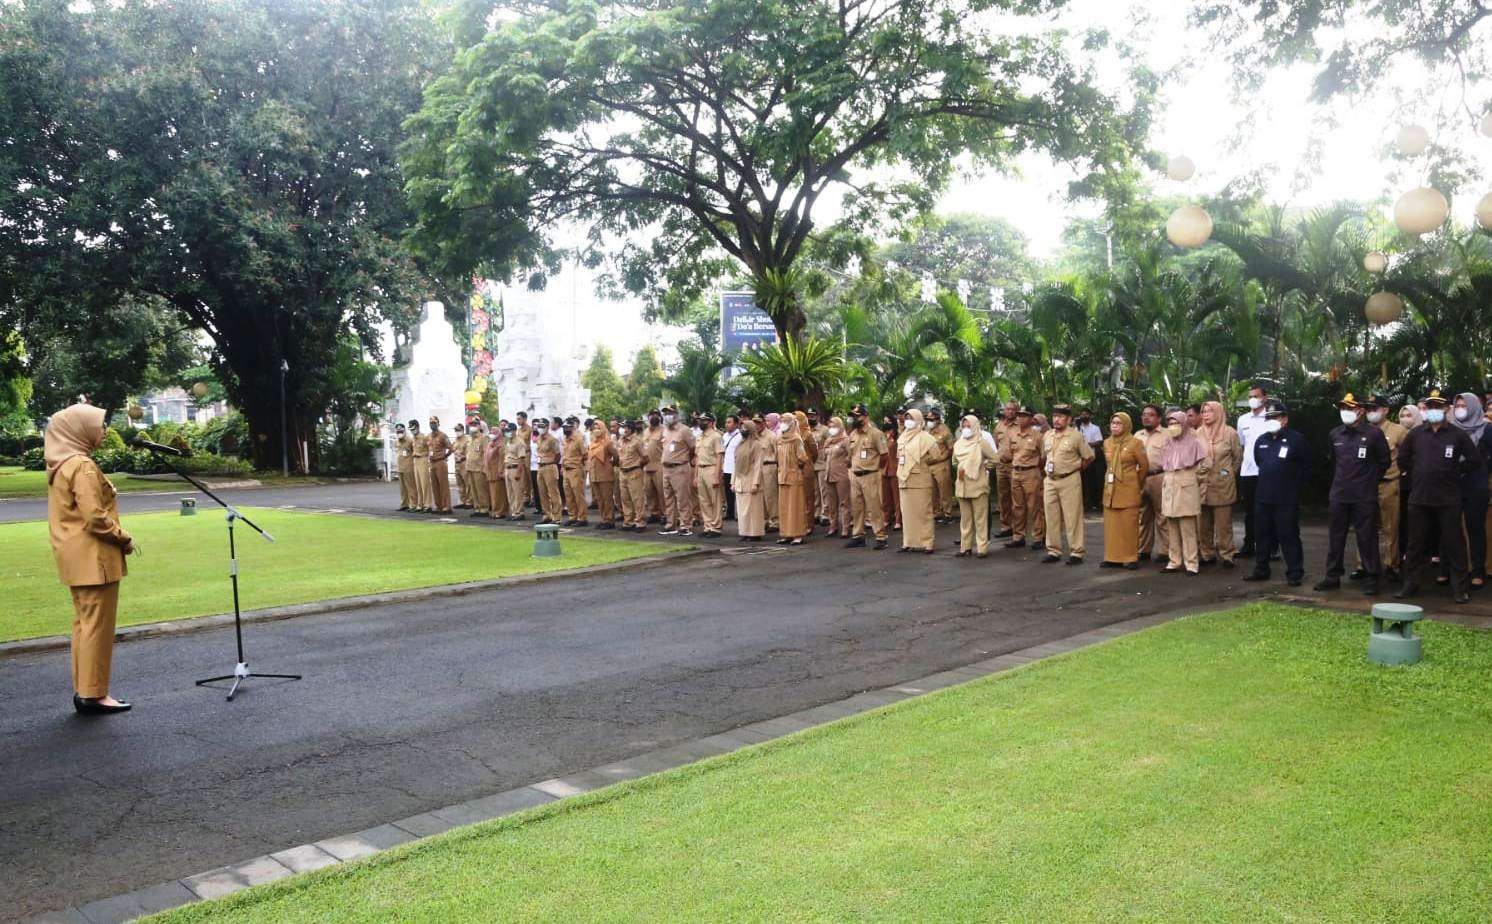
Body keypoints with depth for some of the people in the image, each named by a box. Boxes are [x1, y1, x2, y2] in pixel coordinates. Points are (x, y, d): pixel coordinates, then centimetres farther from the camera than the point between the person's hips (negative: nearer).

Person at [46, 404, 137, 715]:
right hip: (94, 557, -10)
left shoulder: (59, 465, 13)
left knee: (84, 623, 14)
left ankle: (84, 689, 20)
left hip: (76, 558, 10)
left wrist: (117, 538, 14)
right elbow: (96, 518, -22)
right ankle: (93, 694, 2)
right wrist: (125, 538, -8)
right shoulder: (82, 466, -17)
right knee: (97, 626, -3)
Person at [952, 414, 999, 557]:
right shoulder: (958, 444, 11)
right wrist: (959, 469, 10)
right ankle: (966, 546, 15)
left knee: (980, 518, -3)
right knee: (965, 518, 9)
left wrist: (984, 467, 0)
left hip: (978, 485, -5)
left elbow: (994, 458, -4)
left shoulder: (981, 442, -5)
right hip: (962, 486, 5)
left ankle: (982, 548, -1)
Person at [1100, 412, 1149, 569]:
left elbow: (1144, 465, 1)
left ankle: (1131, 558, 4)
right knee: (1111, 525, 6)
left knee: (1128, 525, -2)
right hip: (1110, 490, 5)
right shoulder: (1107, 443, 9)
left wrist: (1137, 484, 10)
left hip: (1128, 490, -5)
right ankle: (1112, 557, 11)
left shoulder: (1135, 443, -6)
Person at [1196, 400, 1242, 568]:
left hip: (1223, 485, -3)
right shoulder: (1198, 433, 5)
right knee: (1203, 524, 5)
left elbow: (1238, 456, 8)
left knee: (1223, 523, -2)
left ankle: (1226, 555, 5)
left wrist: (1229, 472, 11)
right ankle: (1207, 554, 14)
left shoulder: (1230, 433, -2)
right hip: (1202, 484, 3)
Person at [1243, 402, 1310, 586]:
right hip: (1263, 497, 6)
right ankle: (1261, 569, 22)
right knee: (1262, 535, 12)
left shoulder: (1296, 439, -7)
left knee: (1288, 536, -2)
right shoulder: (1261, 440, 10)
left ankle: (1295, 573, 4)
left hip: (1286, 500, -6)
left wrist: (1293, 485, 3)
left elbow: (1306, 468, -1)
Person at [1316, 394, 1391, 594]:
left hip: (1364, 496, -4)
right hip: (1338, 495, 4)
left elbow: (1384, 462, 4)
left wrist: (1370, 480, 8)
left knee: (1366, 537, 1)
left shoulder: (1374, 434, -5)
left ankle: (1371, 578, 9)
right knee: (1335, 537, 8)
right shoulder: (1335, 434, 8)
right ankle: (1333, 576, 16)